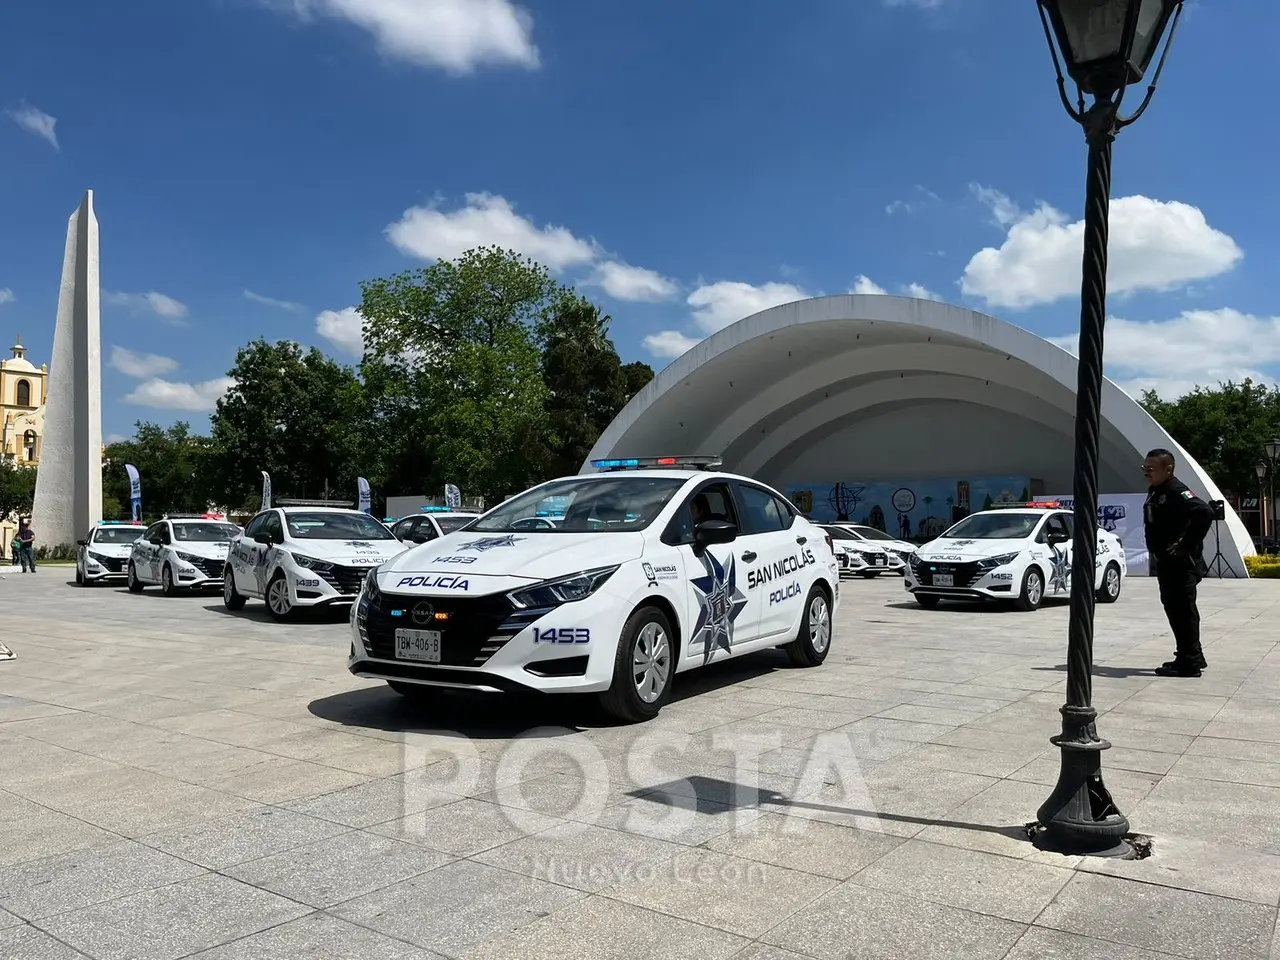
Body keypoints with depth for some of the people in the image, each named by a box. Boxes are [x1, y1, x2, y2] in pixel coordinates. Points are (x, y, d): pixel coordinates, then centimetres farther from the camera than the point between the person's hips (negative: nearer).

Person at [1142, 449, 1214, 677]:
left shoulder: (1177, 491, -16)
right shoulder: (1154, 492, 14)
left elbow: (1205, 513, -30)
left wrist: (1187, 544, -25)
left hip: (1181, 563, -10)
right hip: (1165, 561, 10)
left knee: (1182, 610, -7)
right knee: (1173, 608, 17)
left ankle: (1188, 663, -1)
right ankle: (1192, 657, 28)